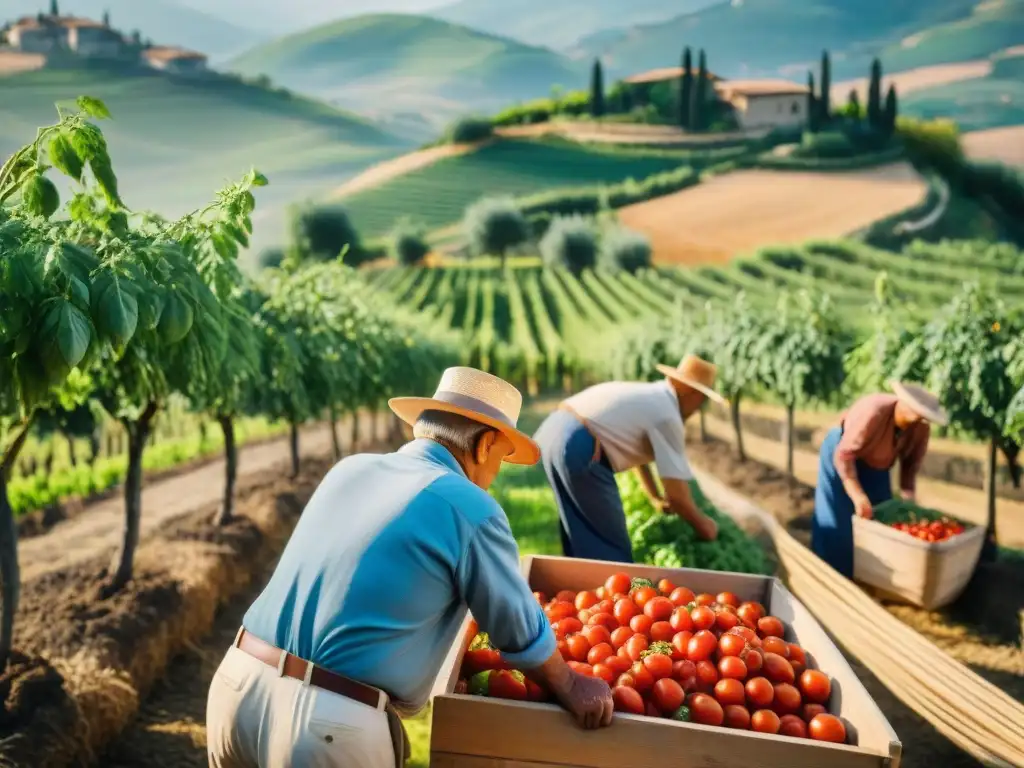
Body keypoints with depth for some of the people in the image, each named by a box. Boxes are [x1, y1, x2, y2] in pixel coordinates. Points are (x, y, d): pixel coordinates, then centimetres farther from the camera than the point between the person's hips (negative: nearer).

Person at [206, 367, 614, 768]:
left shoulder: (350, 468, 11)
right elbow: (522, 633, 2)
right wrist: (569, 687, 21)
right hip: (326, 721, -7)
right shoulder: (470, 509, -9)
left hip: (236, 681, 7)